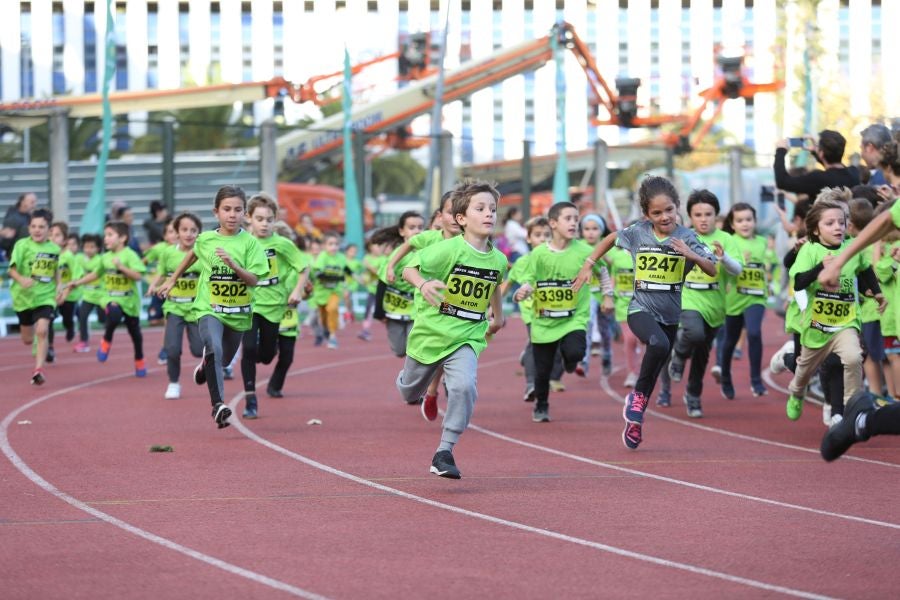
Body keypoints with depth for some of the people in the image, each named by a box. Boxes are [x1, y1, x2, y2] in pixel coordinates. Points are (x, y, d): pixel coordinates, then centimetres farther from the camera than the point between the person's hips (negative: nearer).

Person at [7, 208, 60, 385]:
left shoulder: (55, 249, 0)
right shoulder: (22, 245, -10)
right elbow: (12, 269, -14)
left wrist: (58, 288, 3)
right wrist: (21, 279, -33)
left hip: (46, 297, 0)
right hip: (24, 296, 0)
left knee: (42, 331, -21)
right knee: (27, 339, 12)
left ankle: (38, 369, -17)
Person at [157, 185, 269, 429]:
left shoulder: (249, 242, -10)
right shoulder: (205, 239, -4)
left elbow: (253, 280, -14)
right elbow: (192, 255, 19)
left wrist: (233, 265, -30)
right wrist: (172, 280, 25)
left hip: (238, 312, 1)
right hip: (209, 309, -1)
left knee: (224, 359, 19)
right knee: (214, 350, -28)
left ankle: (206, 364, 55)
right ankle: (218, 404, -26)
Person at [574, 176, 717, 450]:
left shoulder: (686, 237, -8)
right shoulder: (637, 233, -5)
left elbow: (712, 270, -14)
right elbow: (611, 239, 15)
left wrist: (692, 255, -31)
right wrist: (588, 265, 12)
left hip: (671, 315, 2)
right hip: (641, 310, -2)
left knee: (653, 377, 10)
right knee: (659, 344, -33)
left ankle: (634, 422, 29)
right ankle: (637, 395, -13)